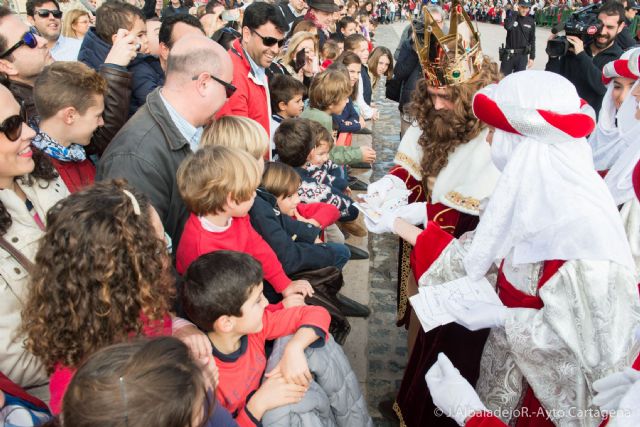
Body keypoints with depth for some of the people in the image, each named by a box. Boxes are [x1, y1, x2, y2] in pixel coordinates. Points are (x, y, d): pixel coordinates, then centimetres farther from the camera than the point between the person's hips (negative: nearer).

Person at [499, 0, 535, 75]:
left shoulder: (531, 21, 2)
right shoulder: (512, 17, -1)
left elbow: (532, 40, 5)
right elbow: (507, 26, -24)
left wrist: (532, 57, 1)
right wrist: (516, 13, -15)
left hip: (522, 55, 1)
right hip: (508, 54, -1)